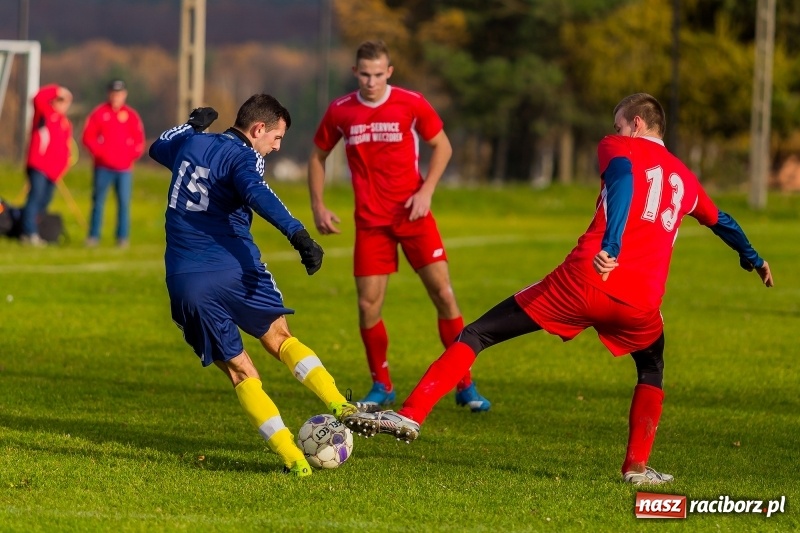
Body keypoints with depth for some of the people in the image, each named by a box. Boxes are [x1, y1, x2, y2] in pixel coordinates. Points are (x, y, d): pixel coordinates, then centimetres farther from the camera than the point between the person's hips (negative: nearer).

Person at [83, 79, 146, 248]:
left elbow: (139, 140, 8)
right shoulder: (99, 113, 1)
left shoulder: (132, 115, 5)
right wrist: (99, 152, -9)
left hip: (124, 168, 1)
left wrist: (132, 155, -6)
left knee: (124, 202, -3)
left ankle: (123, 238, 1)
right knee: (98, 201, 2)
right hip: (103, 167, -1)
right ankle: (93, 236, 7)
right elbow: (88, 136, 1)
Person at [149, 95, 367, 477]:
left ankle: (293, 459, -3)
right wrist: (298, 234, -37)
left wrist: (193, 125, 51)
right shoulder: (243, 157, -5)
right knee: (281, 339, 17)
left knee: (239, 371, 6)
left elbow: (158, 148, 39)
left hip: (183, 284, 4)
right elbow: (257, 194, -28)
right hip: (234, 272, -4)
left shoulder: (189, 144, 15)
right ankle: (340, 407, -1)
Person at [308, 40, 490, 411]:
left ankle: (465, 385, 3)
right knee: (368, 305, -2)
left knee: (443, 294, -6)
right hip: (370, 220, 1)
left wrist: (426, 191, -7)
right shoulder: (340, 112, -1)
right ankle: (382, 387, 17)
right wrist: (318, 206, 4)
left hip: (412, 213, -1)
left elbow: (442, 146, 4)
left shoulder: (411, 104, -6)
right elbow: (318, 156, 13)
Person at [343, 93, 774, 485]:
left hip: (584, 280, -3)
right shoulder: (686, 178, 27)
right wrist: (753, 260, 64)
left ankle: (411, 415, -6)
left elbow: (622, 179, -11)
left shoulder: (618, 147, 13)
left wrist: (610, 247, -24)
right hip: (640, 303, 3)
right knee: (652, 370, 34)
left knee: (476, 335, 5)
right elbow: (721, 222, 46)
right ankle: (637, 466, 18)